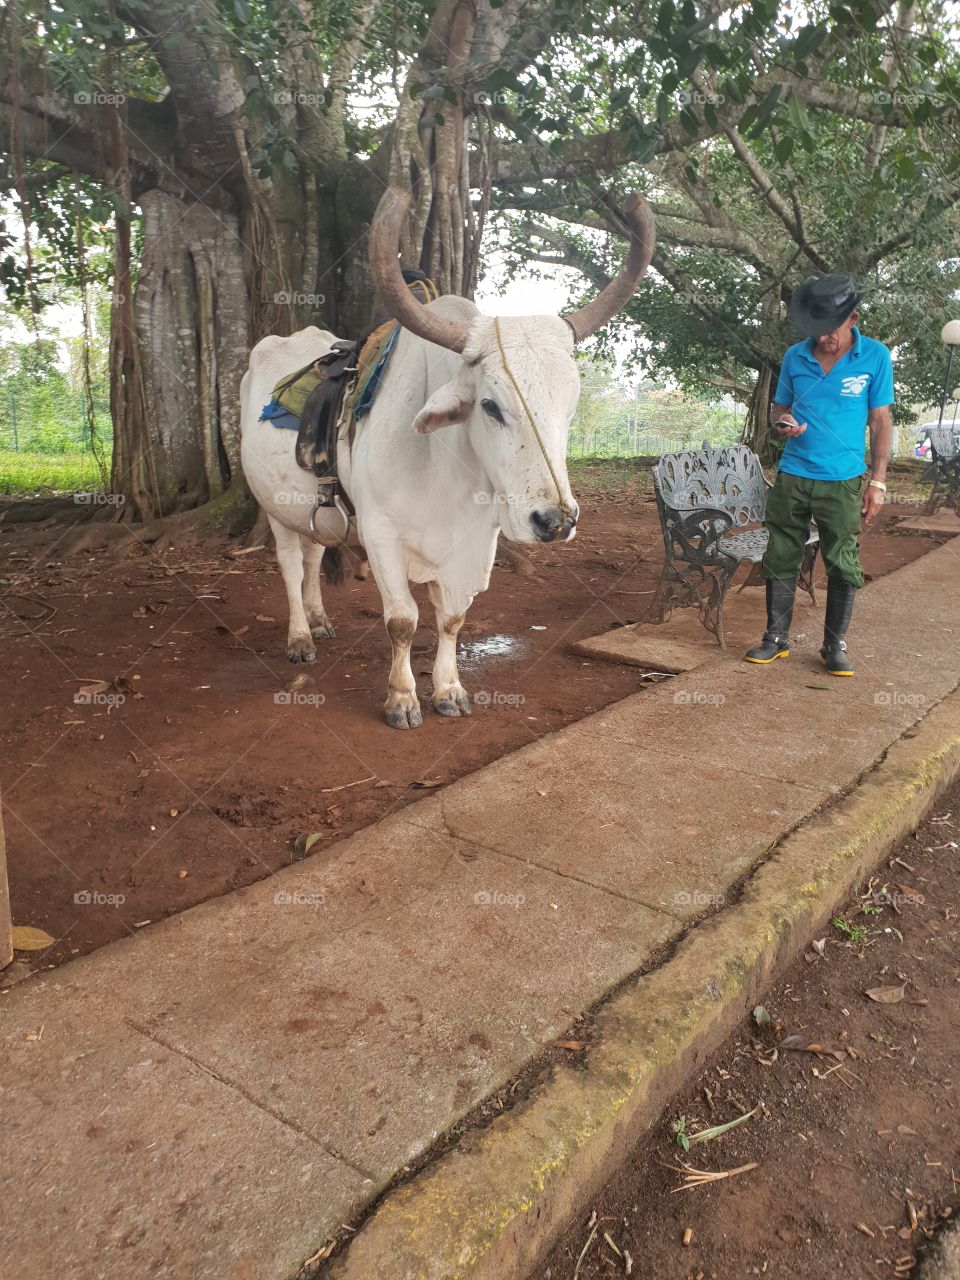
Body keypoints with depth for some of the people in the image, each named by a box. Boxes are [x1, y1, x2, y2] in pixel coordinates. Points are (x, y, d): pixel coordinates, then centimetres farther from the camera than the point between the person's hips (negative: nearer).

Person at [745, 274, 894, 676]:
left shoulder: (875, 357, -3)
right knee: (781, 559, 6)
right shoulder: (795, 357, 3)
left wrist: (877, 481, -5)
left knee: (843, 566, 2)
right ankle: (776, 638, 17)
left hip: (843, 481, -2)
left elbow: (881, 421, 0)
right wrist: (782, 423, -11)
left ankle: (835, 646, 14)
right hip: (791, 476, 2)